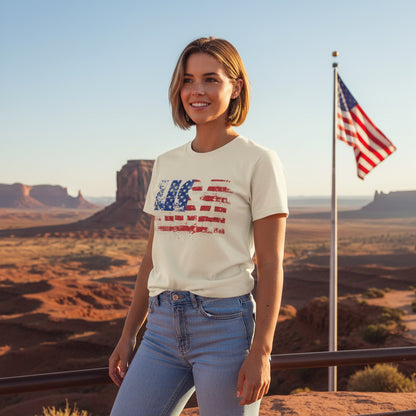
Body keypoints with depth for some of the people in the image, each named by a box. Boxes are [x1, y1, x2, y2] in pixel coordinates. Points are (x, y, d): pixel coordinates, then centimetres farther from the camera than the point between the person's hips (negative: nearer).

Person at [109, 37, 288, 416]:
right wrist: (128, 334, 15)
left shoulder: (258, 162, -4)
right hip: (164, 326, 5)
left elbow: (271, 264, -8)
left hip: (225, 326, -5)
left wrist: (260, 352, -13)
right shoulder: (166, 164, 12)